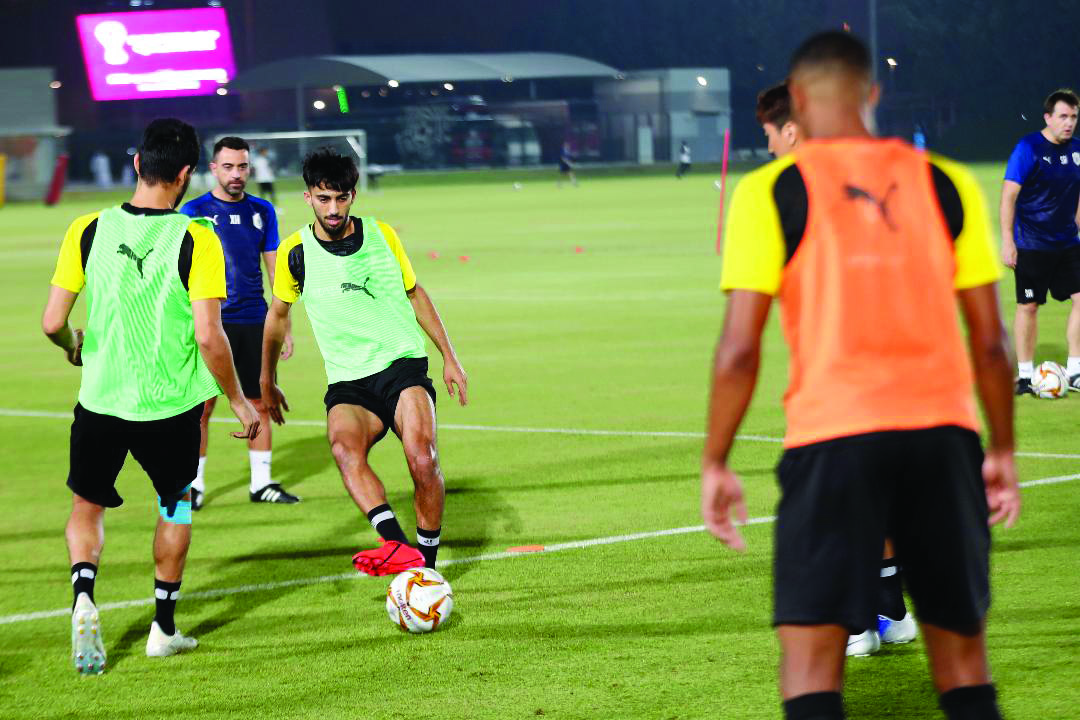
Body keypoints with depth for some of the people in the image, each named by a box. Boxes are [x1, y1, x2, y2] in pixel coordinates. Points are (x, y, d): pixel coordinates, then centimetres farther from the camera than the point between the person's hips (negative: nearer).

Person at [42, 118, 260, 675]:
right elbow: (208, 336, -17)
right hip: (170, 403, -1)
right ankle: (164, 628, 26)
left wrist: (72, 344, 18)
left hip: (100, 399, 1)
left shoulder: (88, 230, -7)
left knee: (87, 505, 21)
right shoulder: (196, 240, -14)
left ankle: (84, 597, -6)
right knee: (175, 503, 24)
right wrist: (238, 401, -3)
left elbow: (53, 322, -6)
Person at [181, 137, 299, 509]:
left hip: (254, 322, 4)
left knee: (260, 404, 5)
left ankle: (262, 483, 13)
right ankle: (194, 484, 7)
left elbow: (275, 270, 14)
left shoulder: (262, 211, 9)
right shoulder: (194, 212, -1)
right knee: (202, 406, -3)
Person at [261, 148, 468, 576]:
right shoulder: (296, 252, 0)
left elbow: (414, 294, 18)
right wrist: (267, 383, 25)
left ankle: (427, 564, -9)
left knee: (422, 459, -25)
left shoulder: (381, 235, 4)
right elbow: (278, 315, 18)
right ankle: (397, 546, -48)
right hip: (347, 381, 0)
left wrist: (449, 357, 17)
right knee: (344, 447, -34)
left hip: (404, 364, 0)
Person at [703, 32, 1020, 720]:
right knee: (963, 657, 12)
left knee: (811, 662, -1)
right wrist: (1003, 451, 18)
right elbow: (990, 341, 7)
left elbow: (740, 348, -4)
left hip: (834, 437, -3)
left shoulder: (770, 192, 0)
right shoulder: (948, 185, 8)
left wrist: (714, 464, 5)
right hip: (943, 431, 3)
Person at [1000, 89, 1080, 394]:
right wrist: (1007, 240, -17)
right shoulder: (1028, 148, -12)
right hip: (1032, 244, -5)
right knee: (1028, 306, 2)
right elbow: (1009, 194, -13)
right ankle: (1024, 376, 13)